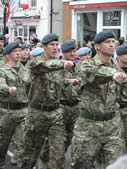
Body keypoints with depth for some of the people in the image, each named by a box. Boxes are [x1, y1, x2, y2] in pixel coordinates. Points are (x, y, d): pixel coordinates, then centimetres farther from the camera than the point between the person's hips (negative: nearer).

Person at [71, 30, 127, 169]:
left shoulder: (115, 67, 8)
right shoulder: (87, 64, -9)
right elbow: (93, 72, -35)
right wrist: (112, 73, -55)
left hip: (113, 124, 4)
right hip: (89, 124, -3)